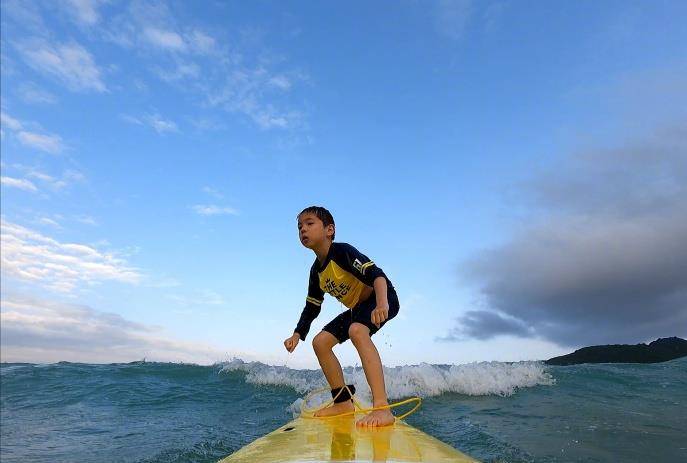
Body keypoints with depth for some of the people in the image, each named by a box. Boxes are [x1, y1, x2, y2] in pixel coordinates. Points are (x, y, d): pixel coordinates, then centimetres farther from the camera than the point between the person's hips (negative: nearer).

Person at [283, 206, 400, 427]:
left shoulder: (342, 251, -22)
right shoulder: (316, 272, 4)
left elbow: (377, 274, -34)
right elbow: (311, 307, 13)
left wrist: (382, 304, -51)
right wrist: (297, 335, 5)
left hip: (383, 299, -9)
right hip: (358, 307, 9)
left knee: (356, 330, -38)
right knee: (320, 341, 4)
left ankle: (382, 408, -43)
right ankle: (343, 402, 12)